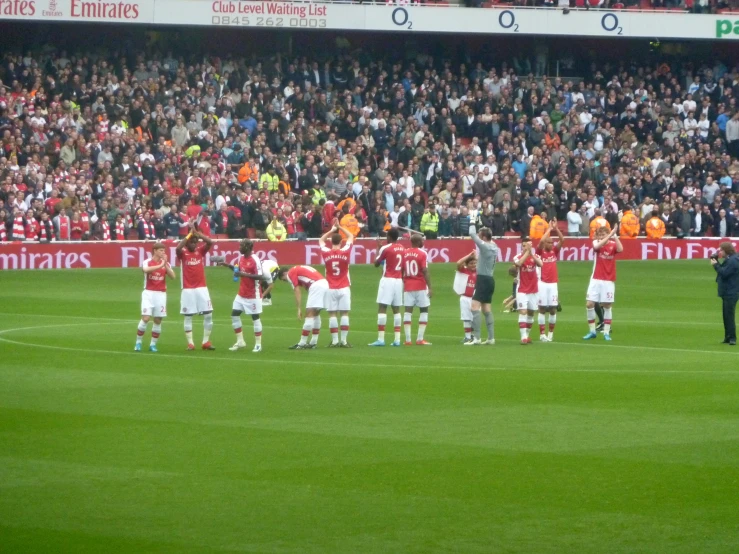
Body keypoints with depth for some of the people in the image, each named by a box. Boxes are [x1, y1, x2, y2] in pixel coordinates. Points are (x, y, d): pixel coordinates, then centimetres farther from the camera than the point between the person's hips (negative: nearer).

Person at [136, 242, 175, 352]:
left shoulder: (166, 263, 8)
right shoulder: (147, 262, -3)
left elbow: (172, 276, -7)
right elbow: (146, 269, -27)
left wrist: (165, 264, -15)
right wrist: (160, 265, -32)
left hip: (161, 294, 3)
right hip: (148, 293, -3)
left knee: (158, 320, 2)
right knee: (146, 318, -12)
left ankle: (153, 344, 11)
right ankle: (138, 342, 0)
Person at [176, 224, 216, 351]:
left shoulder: (201, 250, 5)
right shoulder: (183, 253, -3)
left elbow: (210, 242, -11)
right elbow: (178, 248, -25)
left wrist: (196, 232, -16)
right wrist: (189, 234, -22)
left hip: (201, 288, 3)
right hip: (188, 289, -3)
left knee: (208, 314, -1)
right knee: (188, 316, 1)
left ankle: (206, 342, 8)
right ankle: (190, 343, 6)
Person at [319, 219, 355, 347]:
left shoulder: (326, 253, -5)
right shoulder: (345, 252, -6)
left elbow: (321, 240, 16)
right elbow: (351, 236, 11)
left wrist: (332, 230, 19)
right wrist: (339, 227, 16)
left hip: (330, 288, 0)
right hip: (344, 288, 0)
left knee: (332, 314, 1)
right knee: (345, 314, 1)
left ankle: (334, 340, -2)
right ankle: (344, 341, -2)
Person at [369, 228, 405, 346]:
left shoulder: (385, 248, -10)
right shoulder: (402, 248, 8)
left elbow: (376, 263, 1)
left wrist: (378, 249, 11)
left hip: (387, 280, -6)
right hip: (399, 280, 6)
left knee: (382, 308, -6)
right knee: (396, 309, 9)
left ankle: (380, 339, -13)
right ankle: (397, 339, 5)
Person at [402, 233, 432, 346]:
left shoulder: (404, 253, 4)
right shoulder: (422, 253, -9)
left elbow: (401, 271, 6)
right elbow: (425, 272, -14)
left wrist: (402, 284, 17)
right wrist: (430, 287, -12)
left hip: (407, 286, 4)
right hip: (420, 286, -4)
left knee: (408, 311, 4)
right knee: (424, 311, 6)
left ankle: (408, 339, -2)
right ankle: (420, 339, -1)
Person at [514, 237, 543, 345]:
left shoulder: (535, 256, 0)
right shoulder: (518, 257, -7)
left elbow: (540, 264, -22)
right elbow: (519, 263, -31)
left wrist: (531, 252, -30)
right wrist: (527, 252, -32)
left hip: (533, 290, 4)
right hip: (522, 291, -4)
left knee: (531, 313, 12)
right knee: (523, 312, -15)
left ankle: (527, 335, 25)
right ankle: (523, 337, -19)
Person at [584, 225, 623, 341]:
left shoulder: (613, 244, -1)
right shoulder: (596, 243, 0)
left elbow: (620, 249, -23)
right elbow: (598, 245, -25)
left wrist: (615, 236, -29)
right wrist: (611, 234, -31)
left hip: (609, 281, -1)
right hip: (595, 280, 1)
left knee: (607, 305, 2)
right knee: (590, 304, -3)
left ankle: (606, 332, 9)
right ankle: (592, 331, 9)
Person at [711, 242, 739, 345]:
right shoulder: (729, 259, 17)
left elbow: (724, 273, -22)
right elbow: (723, 270, 17)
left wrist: (715, 265, -11)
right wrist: (717, 261, 7)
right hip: (727, 293, 11)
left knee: (729, 315, -12)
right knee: (726, 315, 13)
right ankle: (728, 337, 17)